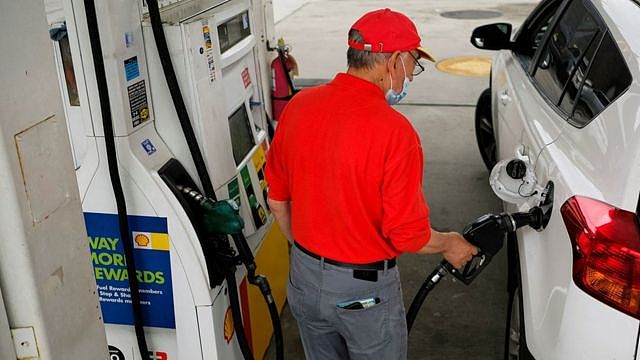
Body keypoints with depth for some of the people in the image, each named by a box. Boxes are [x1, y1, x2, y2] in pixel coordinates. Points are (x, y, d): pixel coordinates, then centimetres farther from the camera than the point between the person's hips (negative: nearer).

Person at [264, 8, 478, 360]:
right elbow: (406, 234, -20)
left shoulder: (298, 105, -7)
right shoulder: (394, 131, -26)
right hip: (364, 291, -5)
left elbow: (277, 200, 3)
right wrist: (449, 245, 1)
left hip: (303, 277, 6)